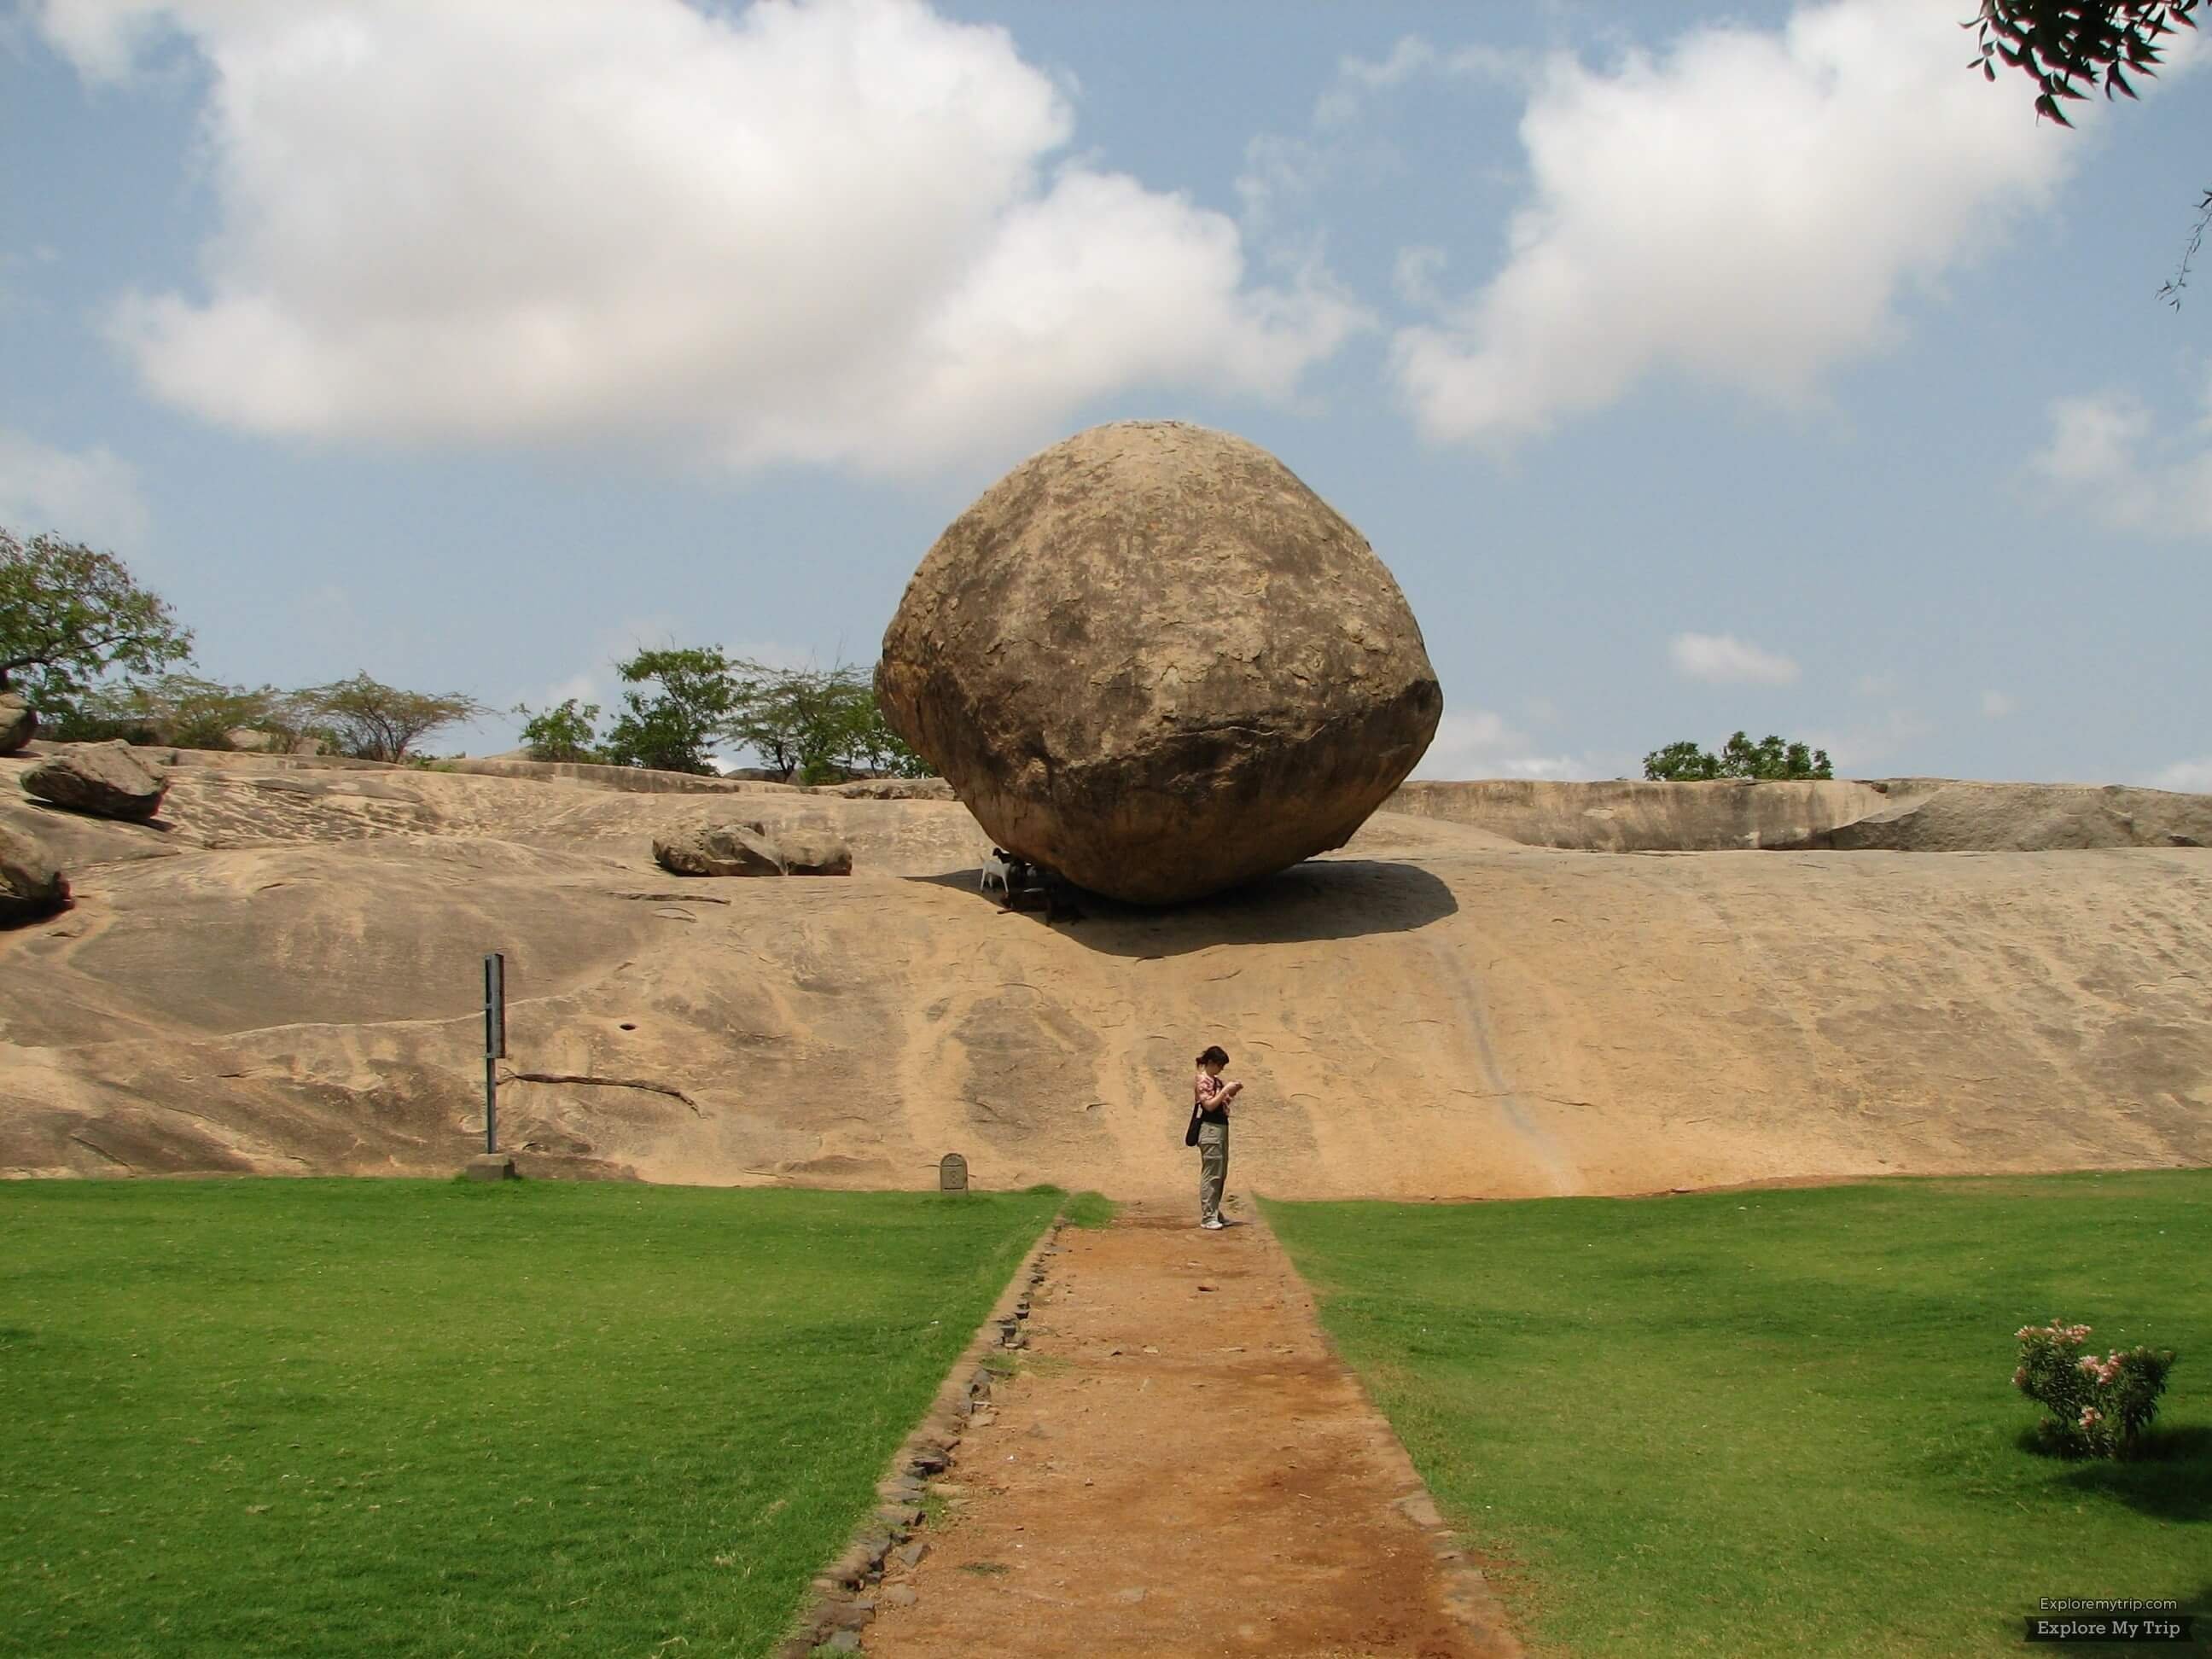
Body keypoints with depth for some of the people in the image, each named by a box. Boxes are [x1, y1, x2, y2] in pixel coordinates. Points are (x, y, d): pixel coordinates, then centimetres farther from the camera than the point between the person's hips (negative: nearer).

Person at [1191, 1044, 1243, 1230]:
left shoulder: (1216, 1081, 16)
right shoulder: (1202, 1081, -9)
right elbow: (1209, 1105, -17)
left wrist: (1233, 1092, 5)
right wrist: (1225, 1090, -16)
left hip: (1221, 1128, 9)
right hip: (1209, 1129, -9)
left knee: (1221, 1175, 12)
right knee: (1211, 1174, -8)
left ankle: (1215, 1213, 19)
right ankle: (1207, 1217, -7)